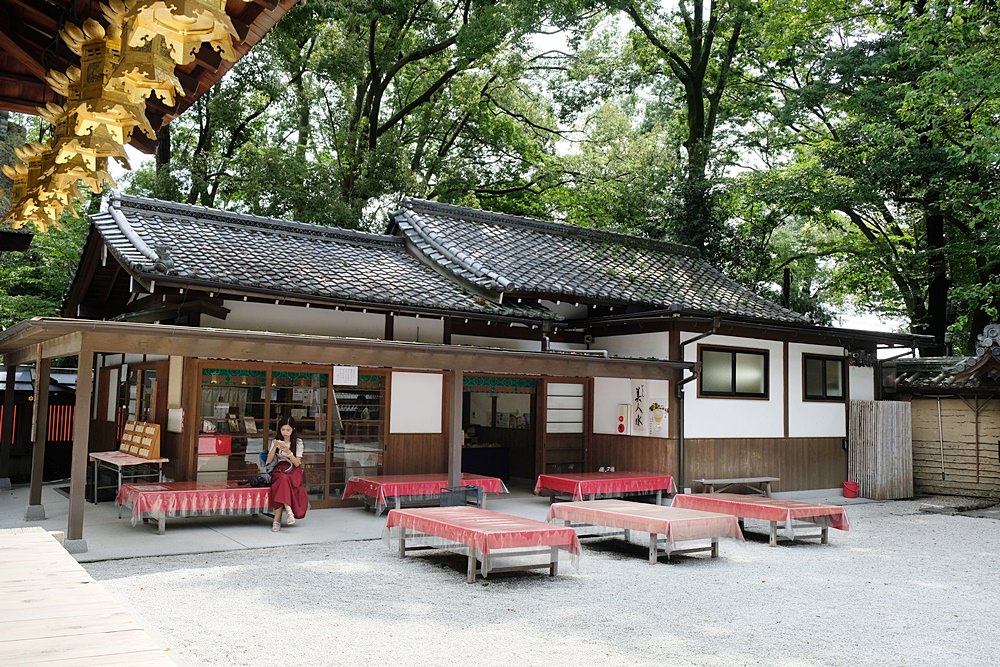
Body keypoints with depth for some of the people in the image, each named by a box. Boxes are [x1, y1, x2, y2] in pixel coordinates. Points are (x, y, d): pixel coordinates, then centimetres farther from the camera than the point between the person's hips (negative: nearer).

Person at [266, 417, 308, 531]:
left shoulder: (298, 442, 4)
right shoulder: (275, 442, 11)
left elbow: (297, 463, -3)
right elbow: (268, 461, 2)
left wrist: (288, 452, -19)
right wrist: (275, 447, -13)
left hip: (293, 472, -1)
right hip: (279, 471, 2)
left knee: (283, 481, -35)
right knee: (282, 479, -36)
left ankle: (277, 519, -38)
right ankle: (288, 511, -46)